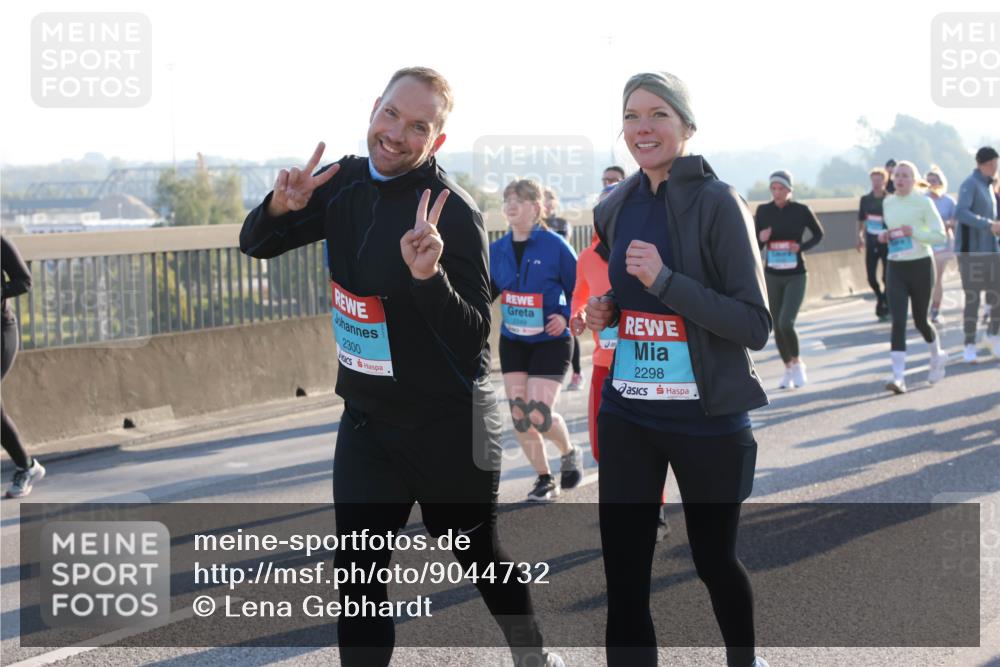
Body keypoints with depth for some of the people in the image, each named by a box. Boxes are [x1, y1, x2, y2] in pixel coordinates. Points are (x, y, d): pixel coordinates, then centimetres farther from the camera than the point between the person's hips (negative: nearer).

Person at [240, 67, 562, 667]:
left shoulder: (453, 213, -20)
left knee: (481, 558, 16)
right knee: (358, 574, 1)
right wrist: (281, 207, -18)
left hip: (449, 428, -5)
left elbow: (473, 333, -23)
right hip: (365, 417, 5)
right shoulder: (345, 183, -1)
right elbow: (256, 246, 3)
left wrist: (428, 276, -41)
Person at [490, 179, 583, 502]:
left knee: (539, 413, -13)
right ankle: (544, 479, 19)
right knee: (519, 416, 1)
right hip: (513, 341, 5)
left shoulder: (555, 245, -12)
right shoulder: (496, 250, 1)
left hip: (550, 341, -5)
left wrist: (567, 317, -19)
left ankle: (569, 452, 20)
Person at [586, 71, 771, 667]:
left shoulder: (717, 203, -11)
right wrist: (607, 311, 2)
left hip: (707, 417, -4)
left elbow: (755, 325, -15)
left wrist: (665, 281, -24)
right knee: (625, 578, 0)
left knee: (714, 558, 14)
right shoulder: (615, 210, 7)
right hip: (626, 414, 4)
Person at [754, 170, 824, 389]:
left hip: (796, 276, -3)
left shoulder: (801, 210, -9)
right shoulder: (763, 211, -3)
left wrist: (802, 247, -11)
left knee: (786, 323, -17)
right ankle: (788, 368, 27)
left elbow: (819, 234, 6)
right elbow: (756, 245, 3)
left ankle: (797, 362, 8)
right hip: (772, 276, 3)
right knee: (777, 326, 8)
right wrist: (761, 239, -20)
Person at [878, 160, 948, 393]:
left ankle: (937, 356, 41)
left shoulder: (924, 203, -7)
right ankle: (898, 376, -16)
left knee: (920, 320, 9)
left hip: (921, 266, -3)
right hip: (896, 268, 3)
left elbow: (940, 235, -11)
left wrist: (914, 232, -24)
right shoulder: (888, 203, 7)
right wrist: (885, 235, 2)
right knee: (898, 322, -11)